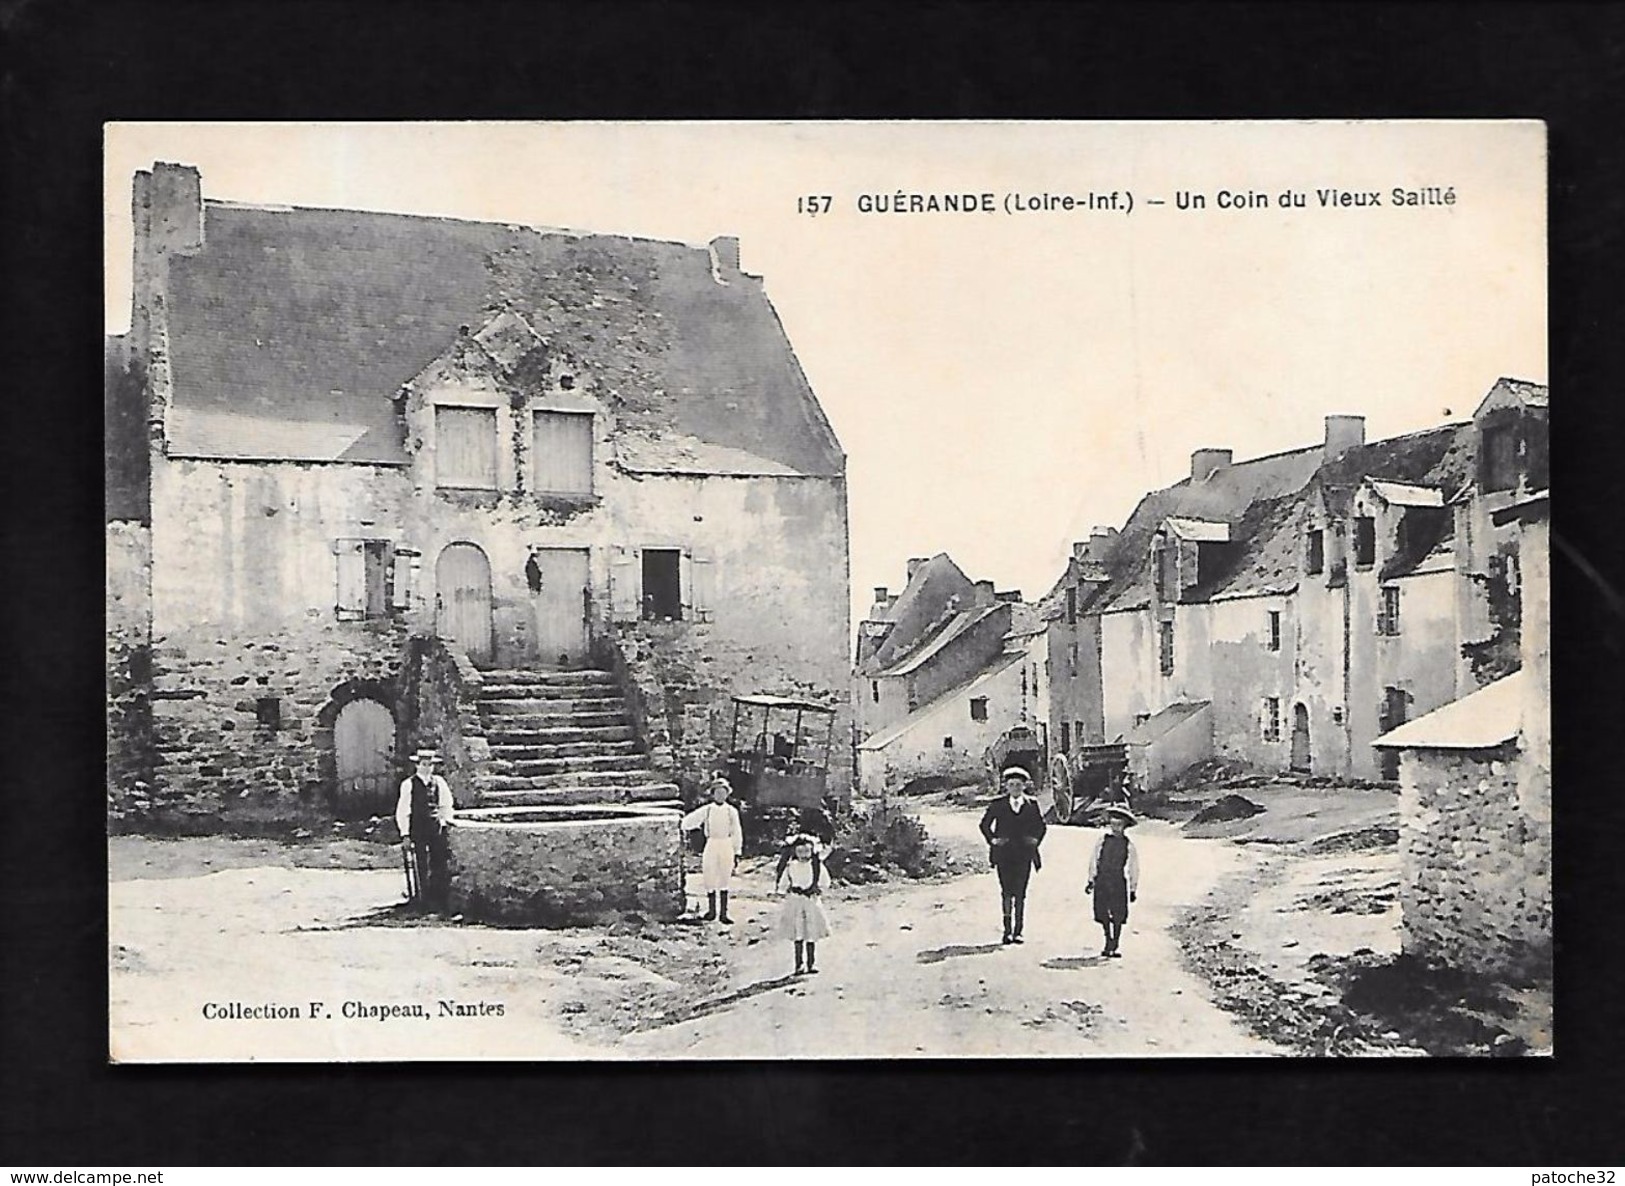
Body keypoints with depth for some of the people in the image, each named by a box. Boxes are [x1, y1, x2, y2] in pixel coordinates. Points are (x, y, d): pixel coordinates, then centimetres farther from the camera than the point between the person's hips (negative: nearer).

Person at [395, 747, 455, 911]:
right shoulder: (409, 784, -2)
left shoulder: (439, 782, 8)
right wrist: (405, 834, -5)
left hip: (437, 829, 3)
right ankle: (424, 900, 5)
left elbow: (447, 805, 17)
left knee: (439, 866, 1)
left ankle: (440, 901, 7)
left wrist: (446, 818, 1)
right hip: (417, 829, -3)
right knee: (421, 867, -1)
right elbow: (402, 811, -2)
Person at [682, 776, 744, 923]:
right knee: (710, 879, 1)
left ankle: (724, 913, 7)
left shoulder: (731, 811, 3)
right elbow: (687, 821, 8)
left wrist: (737, 854, 5)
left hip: (726, 846, 0)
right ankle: (711, 910, 15)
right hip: (711, 845, 0)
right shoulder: (706, 810, 1)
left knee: (725, 880, 3)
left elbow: (737, 834, 6)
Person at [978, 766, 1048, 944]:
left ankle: (1017, 931, 6)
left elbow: (1041, 826, 18)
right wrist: (992, 840, -1)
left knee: (1020, 892, 1)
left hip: (1024, 855, 1)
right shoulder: (997, 804, 3)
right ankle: (1007, 929, -6)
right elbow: (985, 824, 11)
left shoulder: (1032, 804, 6)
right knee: (1007, 891, -8)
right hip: (1004, 854, -1)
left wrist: (1035, 841, 4)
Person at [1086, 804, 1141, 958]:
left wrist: (1133, 889, 10)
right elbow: (1094, 860, 10)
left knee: (1118, 916, -4)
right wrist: (1091, 880, 9)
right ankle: (1109, 941, 23)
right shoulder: (1102, 840, 4)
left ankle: (1113, 946, 6)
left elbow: (1134, 867, 9)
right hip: (1102, 880, 1)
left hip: (1119, 882, -1)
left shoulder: (1128, 844, 2)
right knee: (1103, 914, 5)